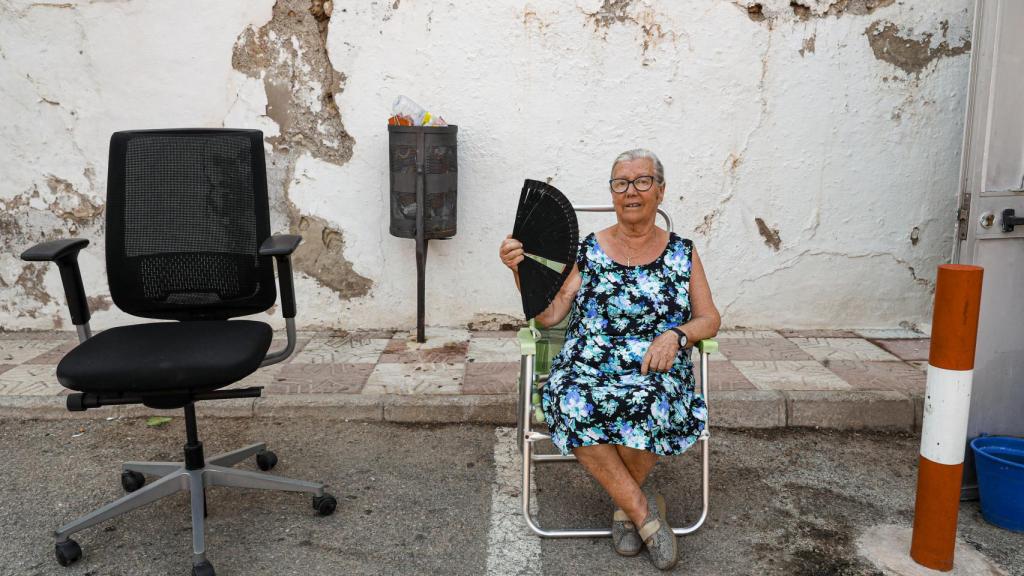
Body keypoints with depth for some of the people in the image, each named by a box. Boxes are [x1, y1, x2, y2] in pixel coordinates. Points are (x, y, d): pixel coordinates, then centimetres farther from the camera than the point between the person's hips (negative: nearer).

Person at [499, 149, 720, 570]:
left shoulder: (682, 254, 12)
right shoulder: (588, 251, 10)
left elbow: (710, 319, 11)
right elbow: (548, 315, 6)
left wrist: (675, 335, -10)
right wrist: (520, 270, -9)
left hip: (656, 372, 0)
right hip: (588, 365, 1)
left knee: (652, 406, -36)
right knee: (572, 406, -34)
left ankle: (624, 507, -6)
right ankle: (644, 511, -15)